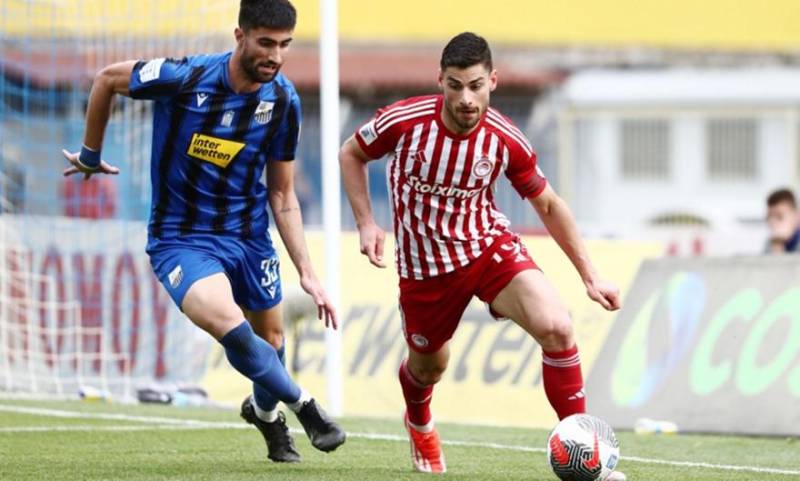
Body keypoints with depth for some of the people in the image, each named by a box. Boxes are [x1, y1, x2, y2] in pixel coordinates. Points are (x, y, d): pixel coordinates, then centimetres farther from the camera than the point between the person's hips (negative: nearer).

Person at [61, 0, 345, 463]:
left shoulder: (283, 101, -8)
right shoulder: (184, 78, -22)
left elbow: (282, 195, 1)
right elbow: (108, 79, -3)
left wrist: (307, 272, -4)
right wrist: (91, 155, 10)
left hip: (249, 235, 4)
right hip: (180, 238, -4)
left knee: (271, 336, 14)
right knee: (229, 325, -27)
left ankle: (266, 411, 48)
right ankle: (303, 405, -5)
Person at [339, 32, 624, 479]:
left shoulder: (506, 140, -17)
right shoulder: (404, 121, -21)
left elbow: (549, 206, -2)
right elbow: (351, 154, 1)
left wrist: (591, 277, -2)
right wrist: (366, 223, -10)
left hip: (491, 245, 0)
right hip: (425, 265, 0)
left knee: (557, 327, -23)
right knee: (429, 363, 17)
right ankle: (420, 425, 57)